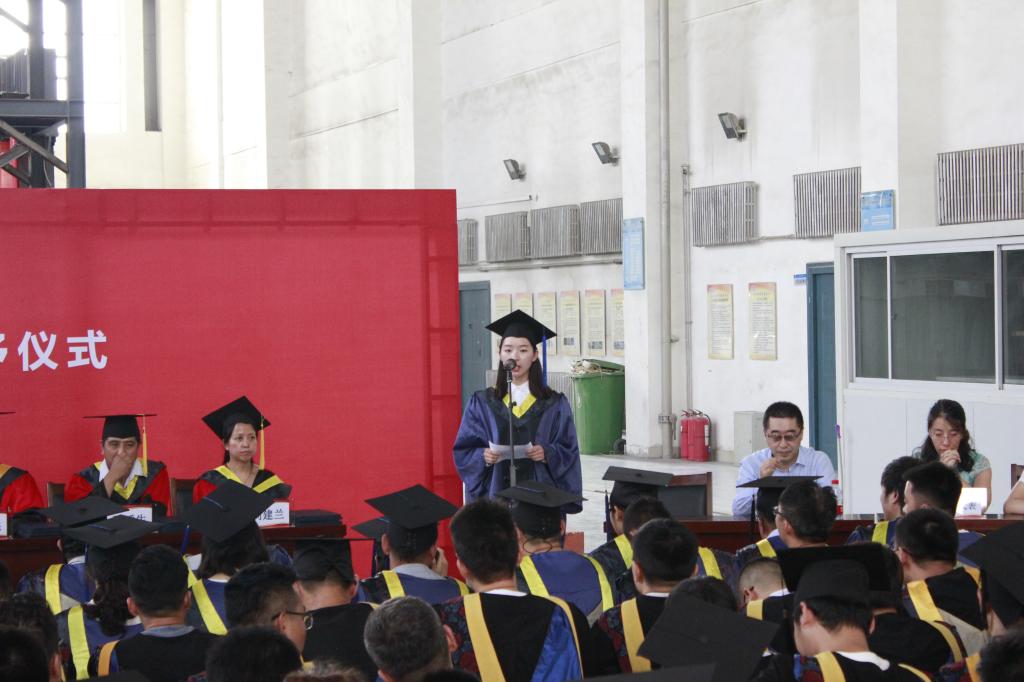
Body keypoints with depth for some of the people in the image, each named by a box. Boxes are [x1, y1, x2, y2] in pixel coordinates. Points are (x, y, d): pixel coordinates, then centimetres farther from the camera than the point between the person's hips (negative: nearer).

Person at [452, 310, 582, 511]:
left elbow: (569, 451, 4)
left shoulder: (554, 404, 5)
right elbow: (463, 451, 6)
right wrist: (483, 456, -14)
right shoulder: (482, 403, 7)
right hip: (496, 494, 0)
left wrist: (547, 453, -15)